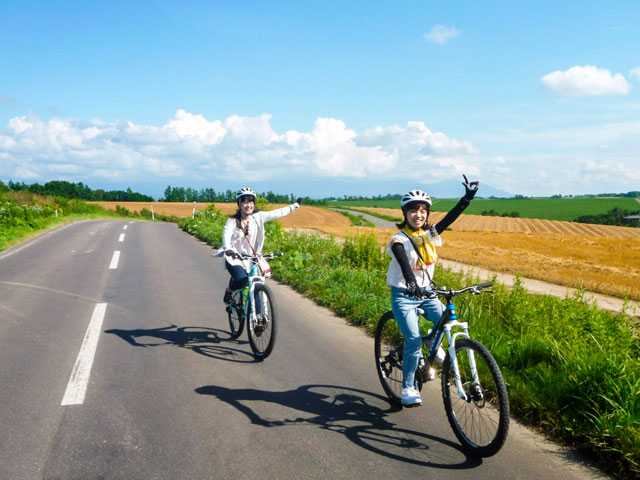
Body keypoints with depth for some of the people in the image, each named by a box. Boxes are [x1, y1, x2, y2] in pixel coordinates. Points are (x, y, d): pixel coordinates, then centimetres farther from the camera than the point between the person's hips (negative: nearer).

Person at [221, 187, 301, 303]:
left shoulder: (258, 217, -2)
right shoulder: (233, 221, -11)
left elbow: (277, 213, 4)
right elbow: (226, 234, -27)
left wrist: (295, 205, 6)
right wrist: (227, 249, -47)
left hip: (250, 257, 4)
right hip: (234, 257, -4)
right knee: (242, 281, -25)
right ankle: (229, 290, 7)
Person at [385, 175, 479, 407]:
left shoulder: (429, 234, 3)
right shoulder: (399, 239, -14)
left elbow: (450, 217, -9)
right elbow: (402, 260, -34)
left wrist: (468, 197, -22)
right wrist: (411, 283, -52)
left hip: (426, 292, 6)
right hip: (404, 296, -6)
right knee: (414, 341, -16)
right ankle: (408, 388, 0)